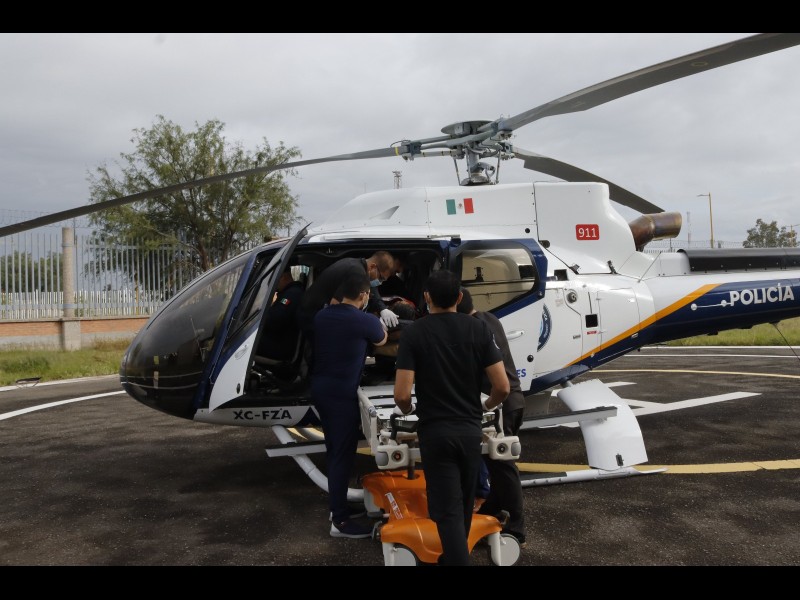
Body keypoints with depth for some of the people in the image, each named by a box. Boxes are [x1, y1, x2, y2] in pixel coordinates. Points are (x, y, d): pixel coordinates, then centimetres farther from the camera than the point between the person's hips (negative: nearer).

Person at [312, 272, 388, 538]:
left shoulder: (322, 315, 5)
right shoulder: (366, 321, -13)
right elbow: (381, 341, 9)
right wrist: (380, 325, 31)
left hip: (320, 388, 8)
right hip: (342, 393, -7)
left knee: (334, 451, 19)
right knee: (343, 455, -1)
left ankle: (338, 505, 31)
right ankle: (340, 521, 4)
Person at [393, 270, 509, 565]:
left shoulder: (414, 332, -11)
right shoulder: (479, 328, -5)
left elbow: (402, 394, -17)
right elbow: (502, 387, -7)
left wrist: (408, 410, 6)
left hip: (435, 431, -3)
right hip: (470, 429, 3)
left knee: (447, 509, 4)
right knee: (464, 504, 22)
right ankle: (453, 556, 40)